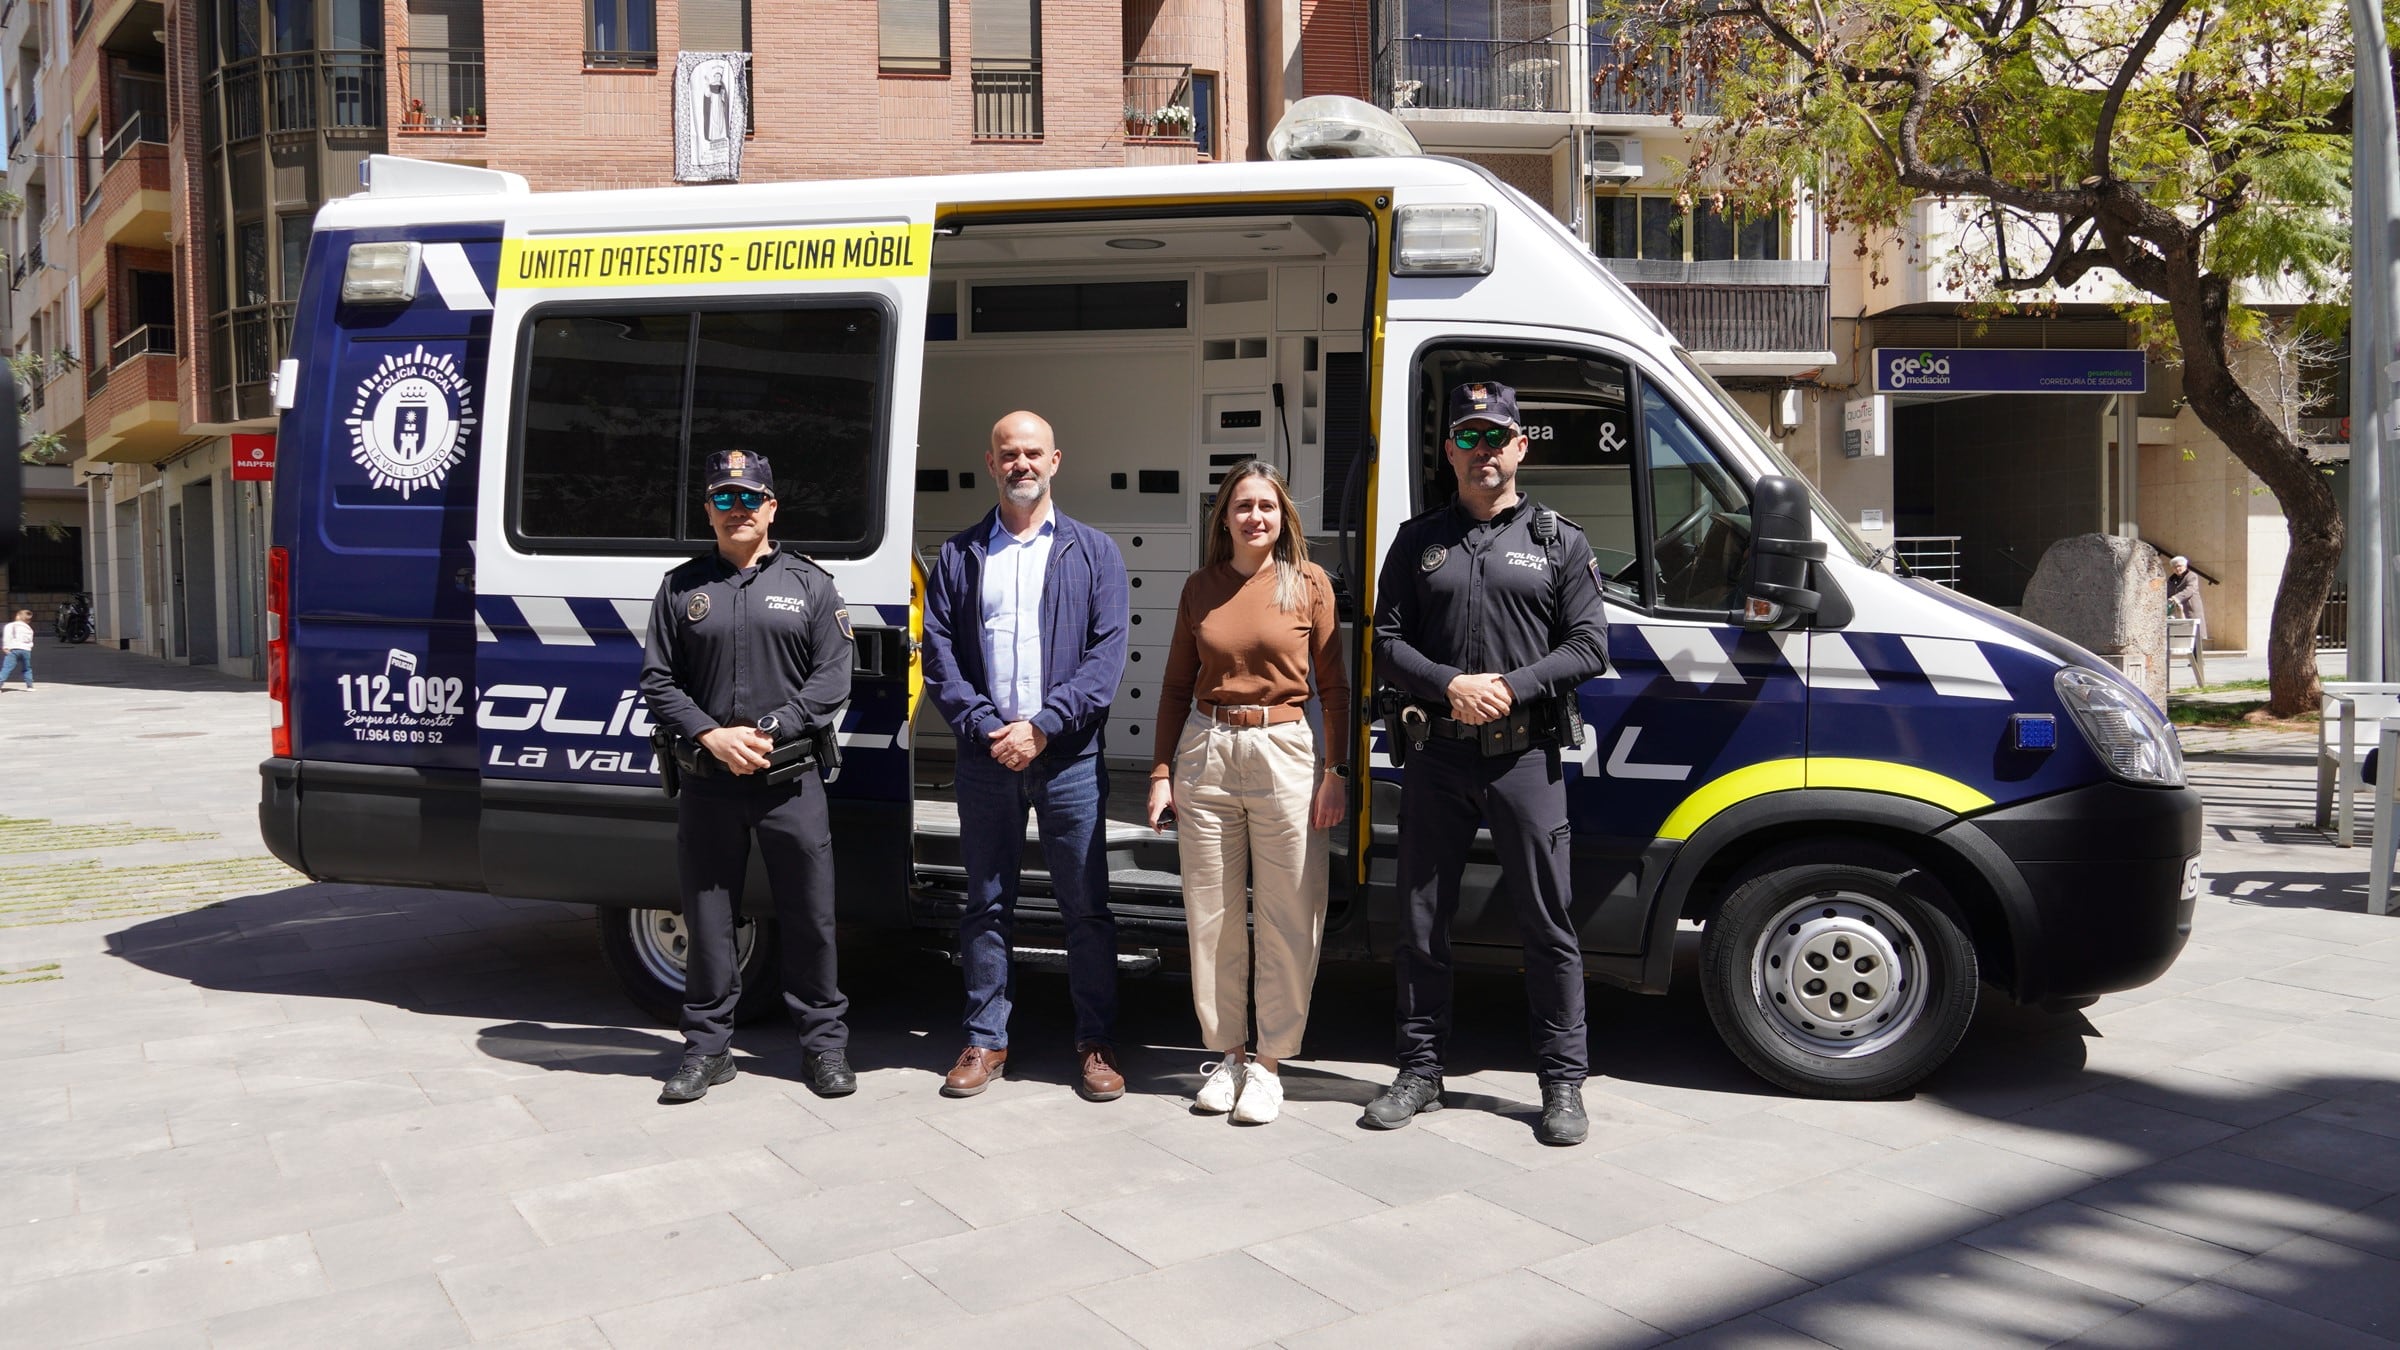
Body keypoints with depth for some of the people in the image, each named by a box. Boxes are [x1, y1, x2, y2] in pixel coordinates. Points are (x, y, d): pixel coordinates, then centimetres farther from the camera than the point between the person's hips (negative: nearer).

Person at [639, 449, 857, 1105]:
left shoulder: (810, 583, 7)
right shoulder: (682, 587, 10)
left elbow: (832, 678, 0)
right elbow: (657, 680, 6)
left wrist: (767, 731, -11)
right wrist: (712, 737, -9)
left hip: (792, 780, -1)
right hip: (707, 781, 1)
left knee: (810, 915, 3)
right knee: (708, 916, 8)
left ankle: (824, 1042, 16)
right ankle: (708, 1047, 21)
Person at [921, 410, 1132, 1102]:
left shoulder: (1093, 552, 6)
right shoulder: (958, 556, 10)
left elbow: (1107, 654, -3)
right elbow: (938, 655, 3)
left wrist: (1041, 725, -13)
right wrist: (987, 727, -10)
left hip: (1069, 758, -1)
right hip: (985, 758, 1)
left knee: (1086, 906, 3)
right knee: (987, 905, 8)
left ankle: (1096, 1043, 13)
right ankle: (985, 1040, 19)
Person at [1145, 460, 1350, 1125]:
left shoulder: (1310, 583, 2)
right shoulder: (1201, 588, 9)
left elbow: (1334, 685, 2)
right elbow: (1176, 686, 12)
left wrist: (1336, 771, -5)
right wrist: (1161, 772, 6)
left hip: (1284, 752, -2)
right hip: (1205, 753, 3)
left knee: (1288, 917, 1)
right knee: (1212, 916, 7)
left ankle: (1269, 1062, 13)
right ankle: (1225, 1052, 22)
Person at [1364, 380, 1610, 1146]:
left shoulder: (1559, 542, 8)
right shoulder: (1419, 541, 12)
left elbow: (1589, 646, 0)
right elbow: (1386, 642, 6)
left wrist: (1512, 687, -14)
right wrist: (1450, 685, -12)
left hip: (1525, 756, -2)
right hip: (1436, 756, 2)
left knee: (1547, 924, 2)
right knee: (1421, 923, 8)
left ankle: (1563, 1083, 12)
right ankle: (1420, 1072, 20)